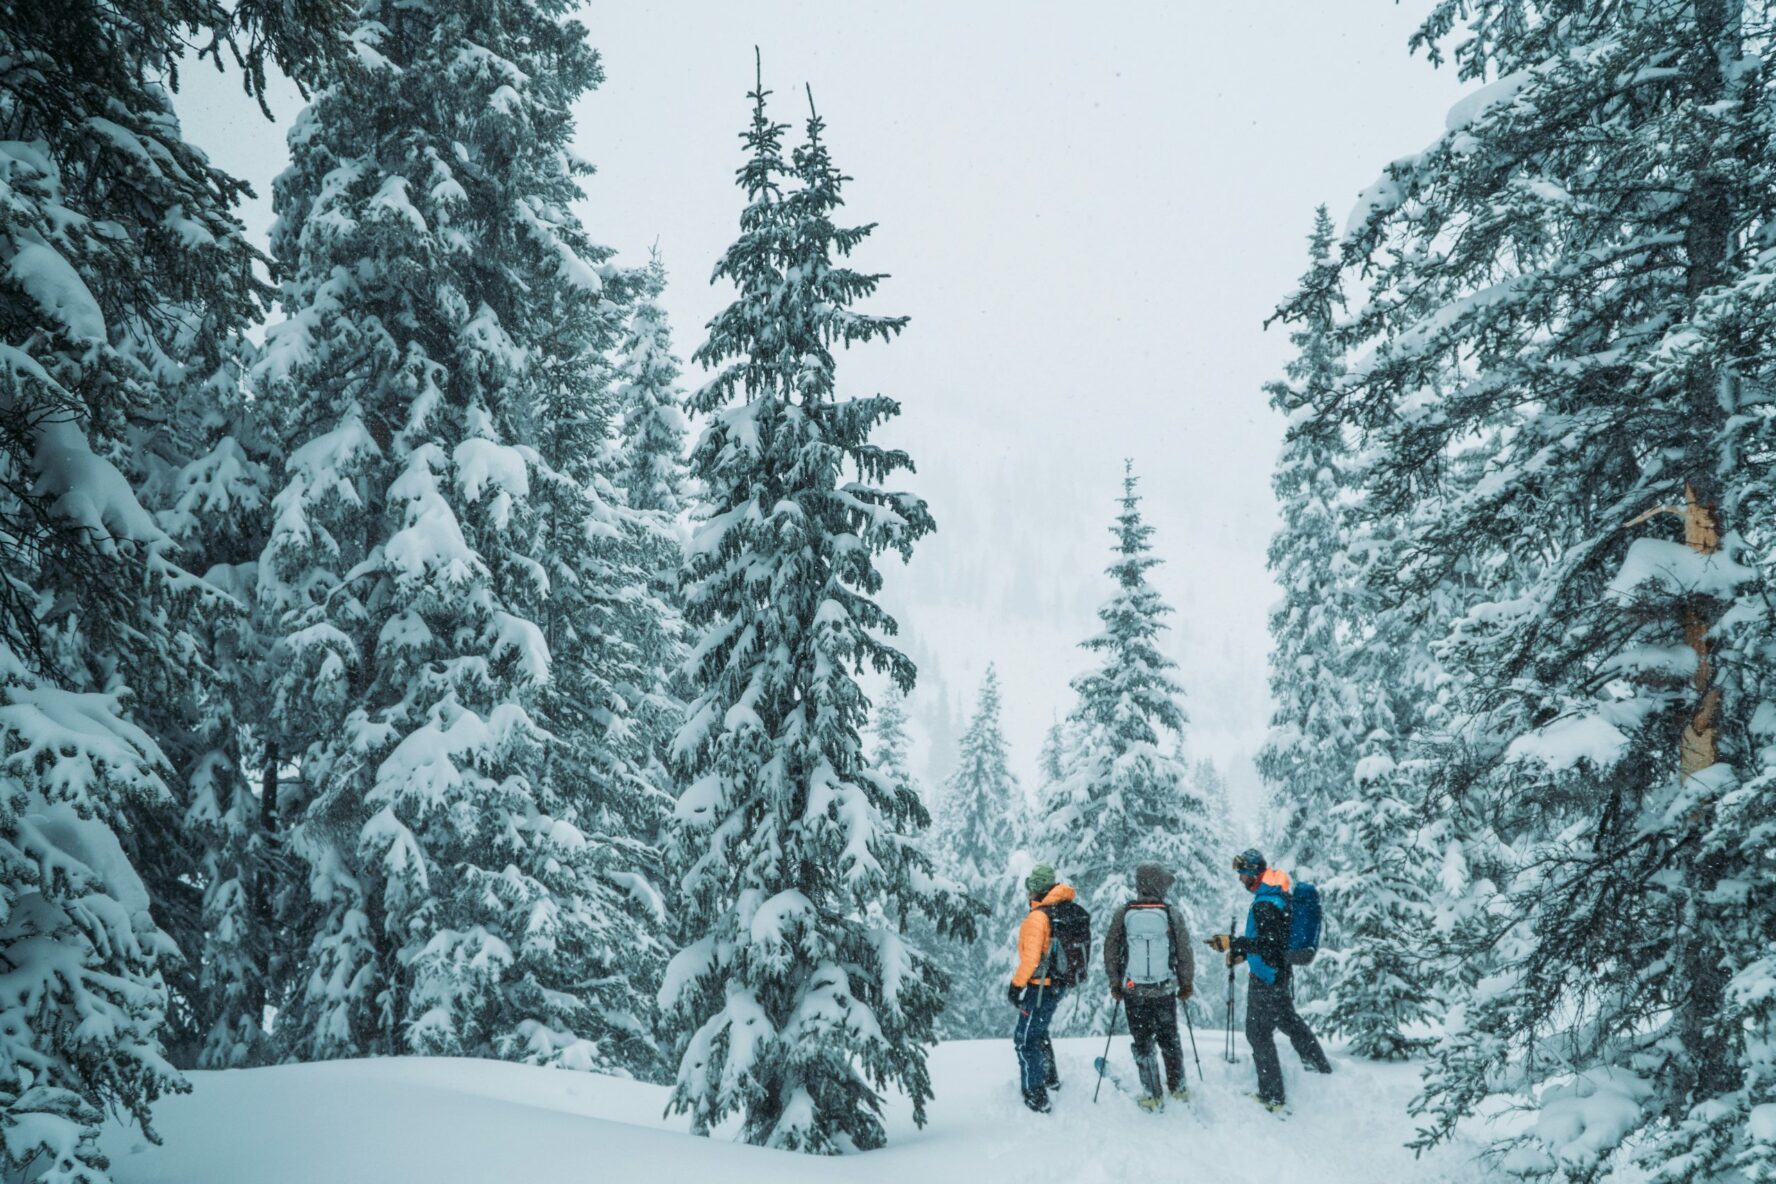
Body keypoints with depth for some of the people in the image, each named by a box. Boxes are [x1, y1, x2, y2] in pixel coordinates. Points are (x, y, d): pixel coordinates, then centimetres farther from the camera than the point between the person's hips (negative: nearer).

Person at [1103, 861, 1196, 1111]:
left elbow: (1110, 950, 1)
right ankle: (1178, 1089, 25)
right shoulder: (1171, 914, -7)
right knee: (1169, 1039, 18)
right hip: (1165, 990, 0)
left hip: (1133, 990, 0)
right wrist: (1187, 984, 12)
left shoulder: (1125, 914, -5)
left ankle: (1153, 1096, 12)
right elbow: (1185, 953, -2)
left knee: (1143, 1043, 10)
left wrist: (1115, 983, 12)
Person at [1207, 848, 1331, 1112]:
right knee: (1289, 1021, 27)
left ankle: (1272, 1097, 1)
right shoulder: (1278, 895, 8)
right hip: (1280, 974, 10)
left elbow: (1270, 942, -32)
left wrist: (1233, 943, -36)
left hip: (1265, 978, -10)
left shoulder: (1265, 904, -24)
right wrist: (1242, 952, 16)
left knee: (1259, 1033, -3)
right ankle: (1322, 1069, 42)